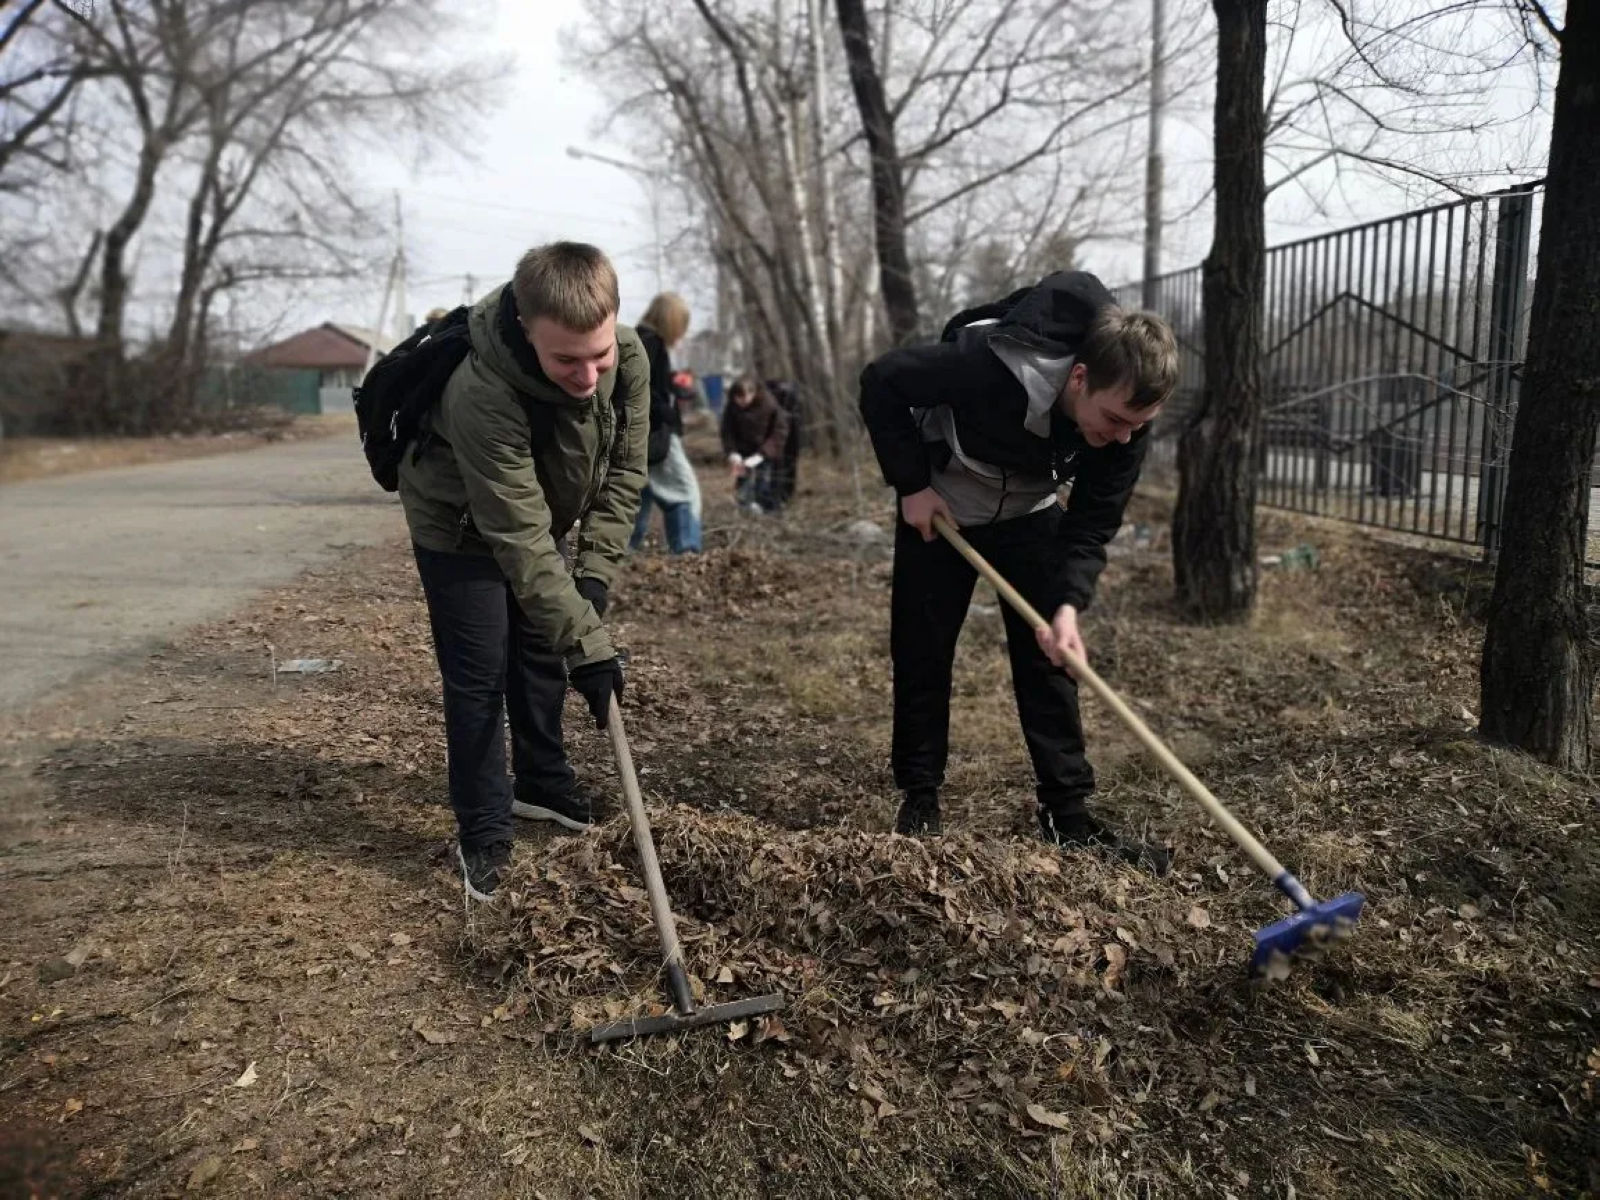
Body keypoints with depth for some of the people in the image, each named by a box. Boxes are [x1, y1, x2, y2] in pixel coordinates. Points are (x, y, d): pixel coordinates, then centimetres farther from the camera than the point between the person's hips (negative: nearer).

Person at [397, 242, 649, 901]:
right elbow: (521, 542, -39)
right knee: (479, 674, -4)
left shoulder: (629, 357, -26)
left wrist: (594, 573, -19)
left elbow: (624, 469, -13)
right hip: (459, 525, -6)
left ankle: (541, 782, 34)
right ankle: (483, 834, 9)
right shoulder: (482, 396, -43)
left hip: (538, 511, 6)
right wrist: (587, 643, -37)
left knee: (543, 645, 15)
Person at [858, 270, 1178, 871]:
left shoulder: (1127, 420, -25)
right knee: (921, 650, 1)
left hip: (1031, 514, 3)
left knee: (1049, 655, -2)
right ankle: (919, 798, 16)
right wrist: (912, 485, -23)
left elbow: (1090, 527, -16)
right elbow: (881, 381, -25)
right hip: (939, 509, -3)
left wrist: (1069, 606, -32)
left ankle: (1068, 812, 5)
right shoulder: (992, 366, -40)